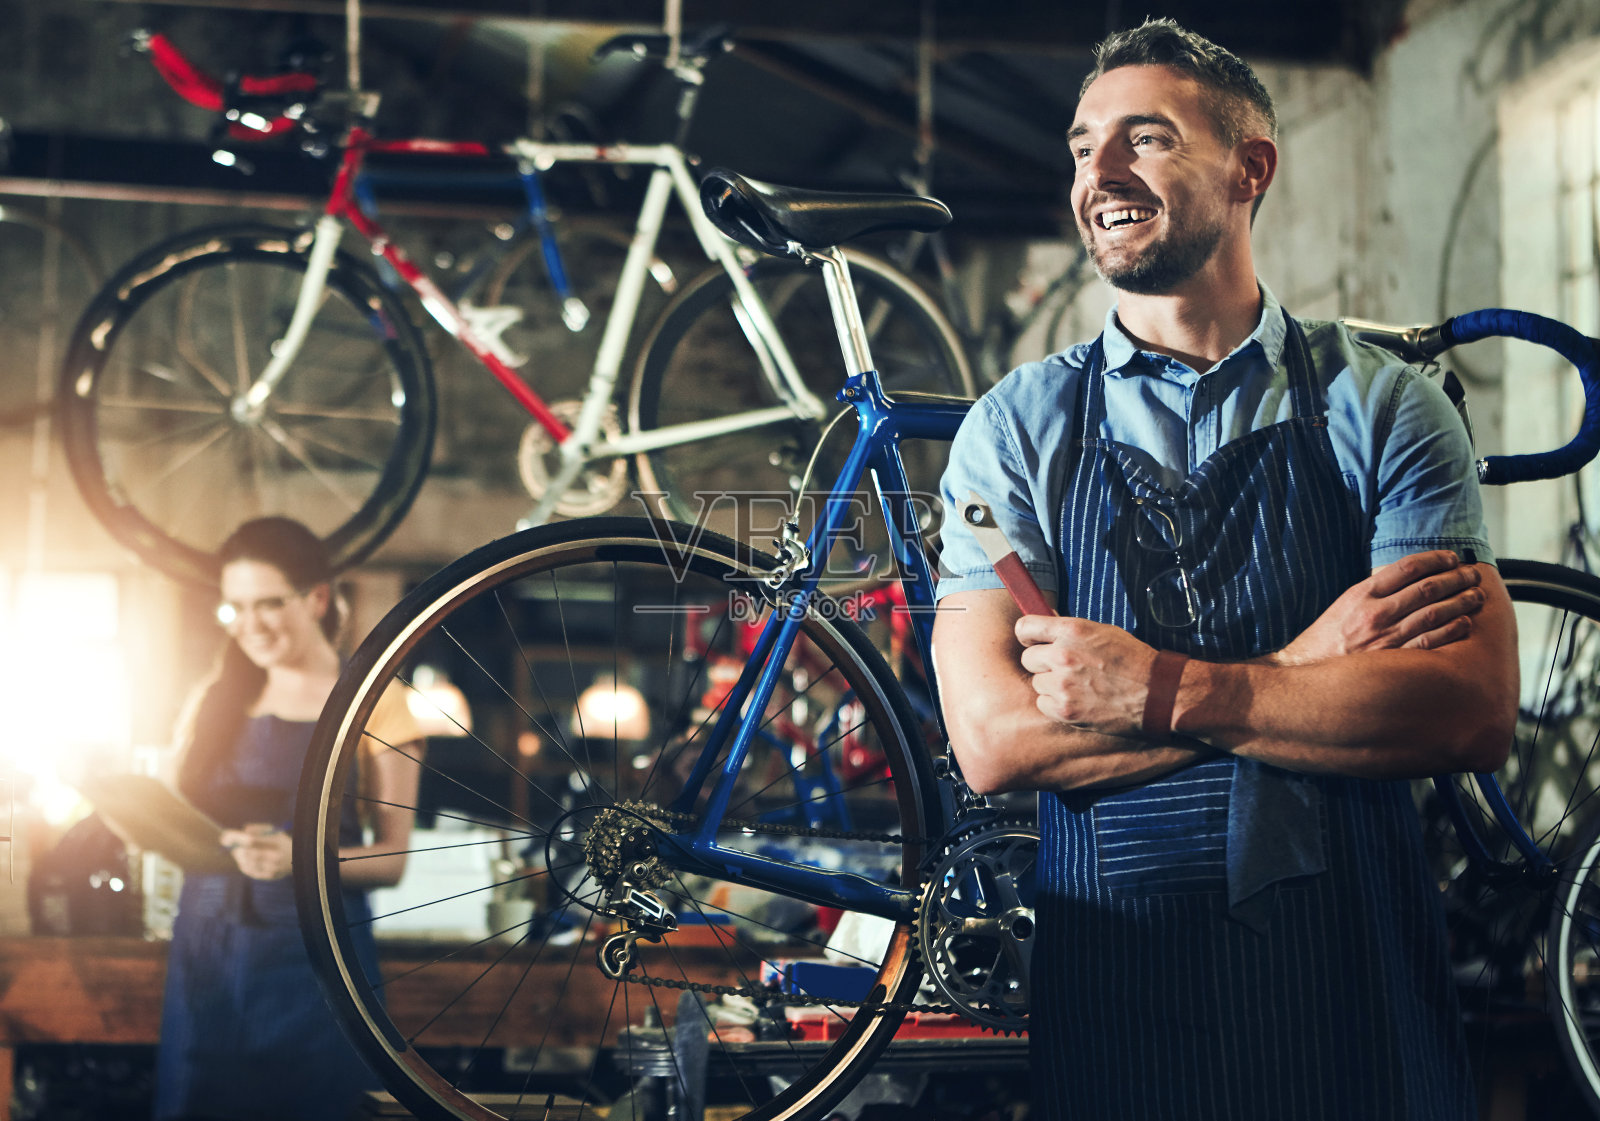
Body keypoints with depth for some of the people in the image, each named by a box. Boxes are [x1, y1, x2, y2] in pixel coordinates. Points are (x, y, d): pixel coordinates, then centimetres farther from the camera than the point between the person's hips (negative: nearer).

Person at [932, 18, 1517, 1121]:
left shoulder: (1381, 403, 1)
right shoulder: (1019, 427, 2)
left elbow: (1476, 712, -11)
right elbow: (993, 740, -9)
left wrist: (1165, 692, -18)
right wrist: (1294, 670, -14)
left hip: (1355, 982, 0)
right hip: (1116, 980, 0)